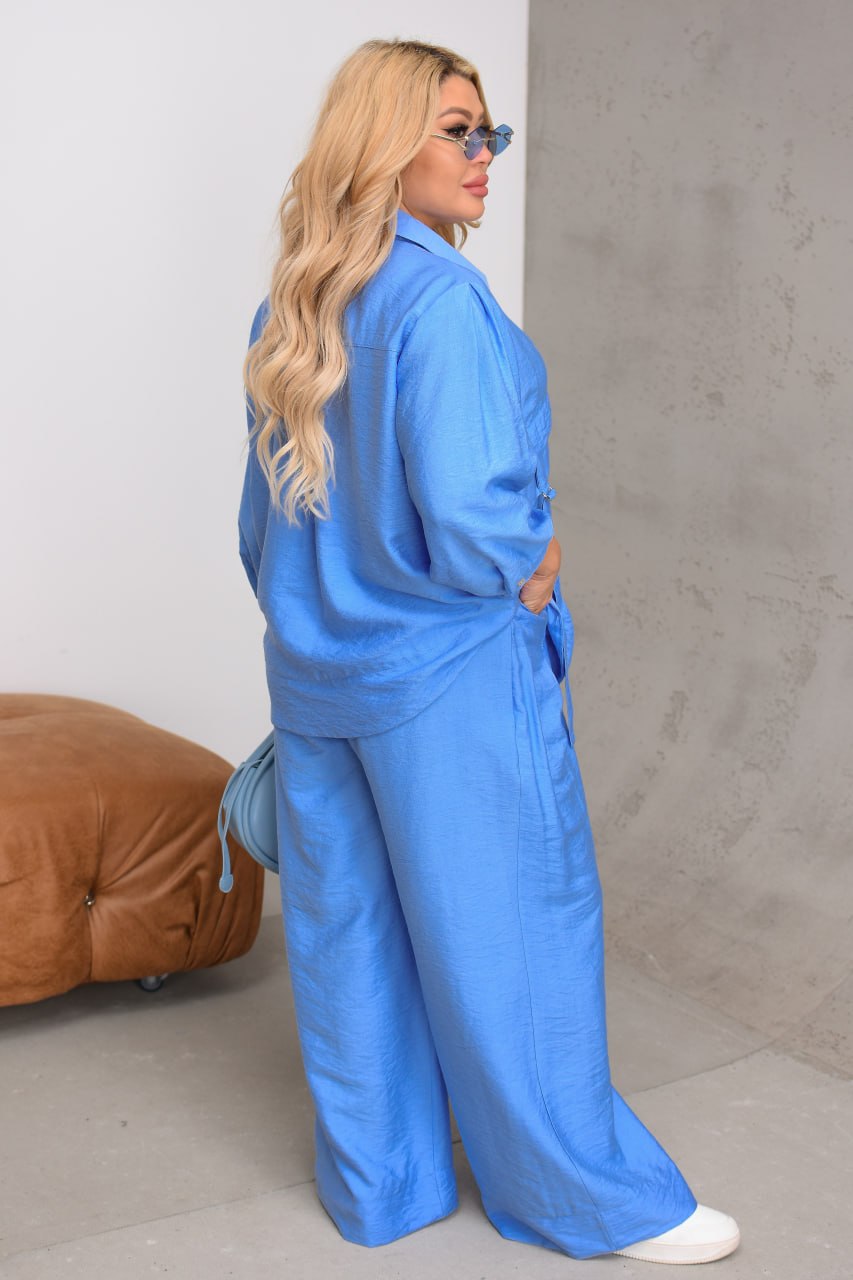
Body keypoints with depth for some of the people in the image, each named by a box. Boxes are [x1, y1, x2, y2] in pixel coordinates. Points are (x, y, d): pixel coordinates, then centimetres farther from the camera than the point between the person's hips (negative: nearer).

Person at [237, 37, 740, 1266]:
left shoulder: (288, 309, 8)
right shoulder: (440, 300, -18)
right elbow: (467, 520, -25)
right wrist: (528, 570, -5)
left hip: (317, 679, 8)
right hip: (449, 676, -8)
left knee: (348, 933, 14)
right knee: (515, 932, 5)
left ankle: (377, 1184, 29)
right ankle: (594, 1199, 20)